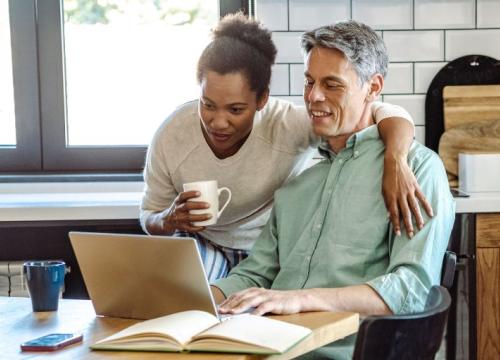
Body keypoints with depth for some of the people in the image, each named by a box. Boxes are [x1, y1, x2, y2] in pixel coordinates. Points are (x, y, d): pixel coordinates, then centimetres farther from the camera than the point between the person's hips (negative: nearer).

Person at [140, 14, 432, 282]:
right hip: (204, 245, 1)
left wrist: (396, 161, -56)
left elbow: (387, 113, -34)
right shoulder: (172, 137, -21)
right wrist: (168, 221, -29)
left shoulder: (287, 125, -29)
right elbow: (149, 219, -4)